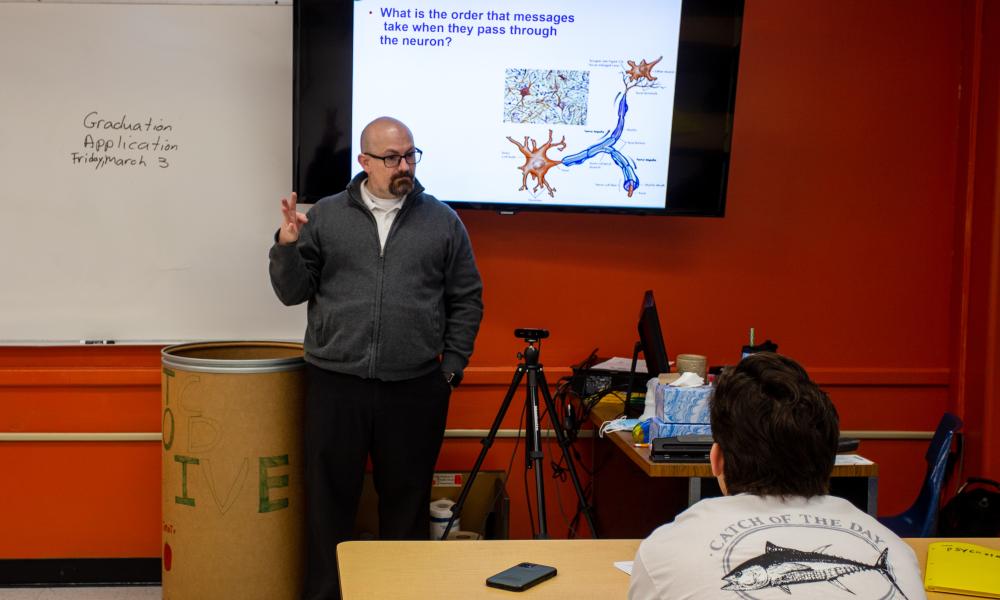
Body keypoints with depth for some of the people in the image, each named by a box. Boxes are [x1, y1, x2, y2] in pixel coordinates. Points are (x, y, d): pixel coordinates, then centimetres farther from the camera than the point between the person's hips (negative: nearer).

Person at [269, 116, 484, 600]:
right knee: (329, 502, 7)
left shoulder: (442, 221, 5)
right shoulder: (326, 216, 6)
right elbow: (293, 292, 7)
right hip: (334, 384, 0)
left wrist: (451, 366, 3)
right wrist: (288, 247, -11)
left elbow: (467, 300, 8)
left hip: (415, 390, 0)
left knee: (407, 503, 10)